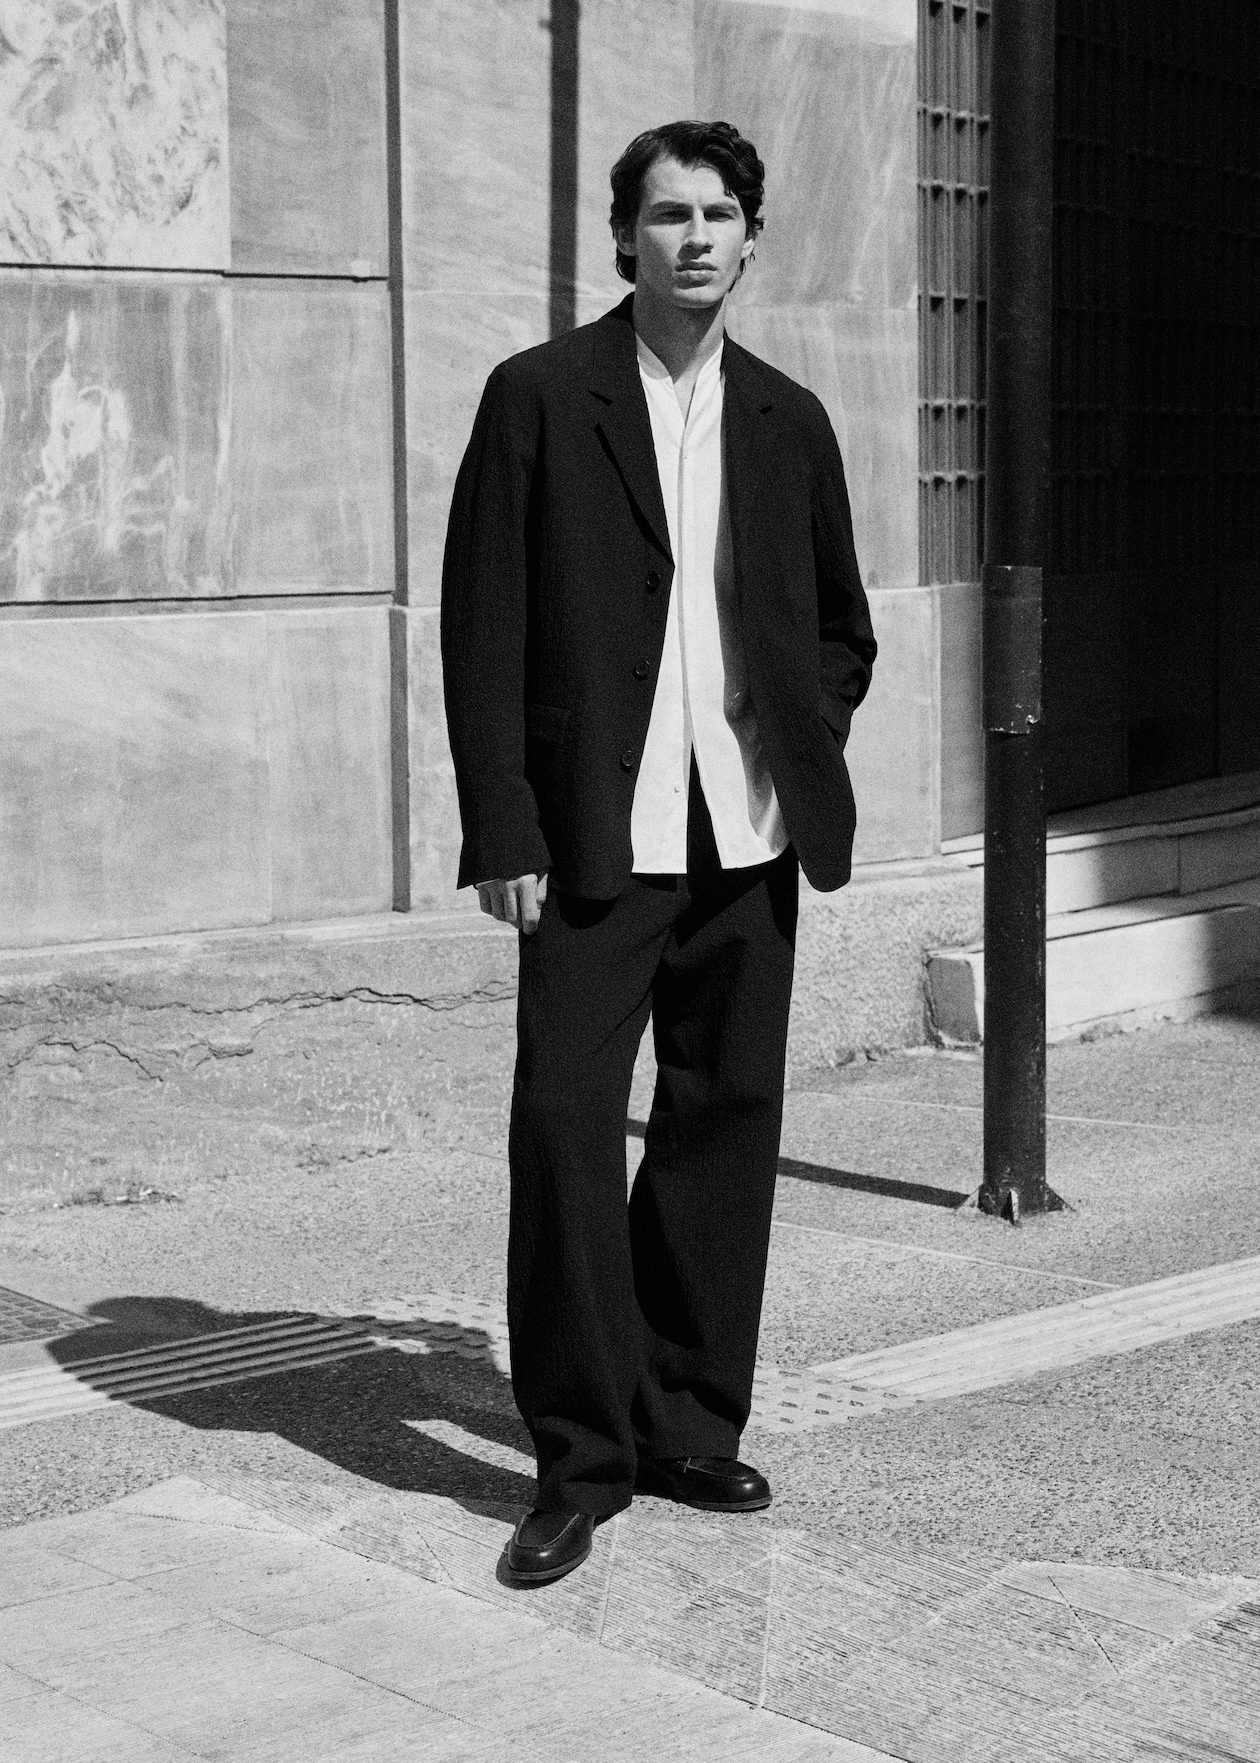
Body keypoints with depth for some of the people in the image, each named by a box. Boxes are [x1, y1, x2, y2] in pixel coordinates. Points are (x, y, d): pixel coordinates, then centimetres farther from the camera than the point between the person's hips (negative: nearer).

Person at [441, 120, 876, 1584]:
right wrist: (502, 832, -9)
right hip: (597, 841, -4)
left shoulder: (788, 421, 12)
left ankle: (692, 1426, 21)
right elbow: (482, 627, -3)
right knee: (565, 1125, -7)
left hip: (749, 839, 4)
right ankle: (582, 1458, 4)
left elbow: (843, 629, 22)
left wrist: (799, 753, 7)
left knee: (725, 1129, 8)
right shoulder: (540, 397, 0)